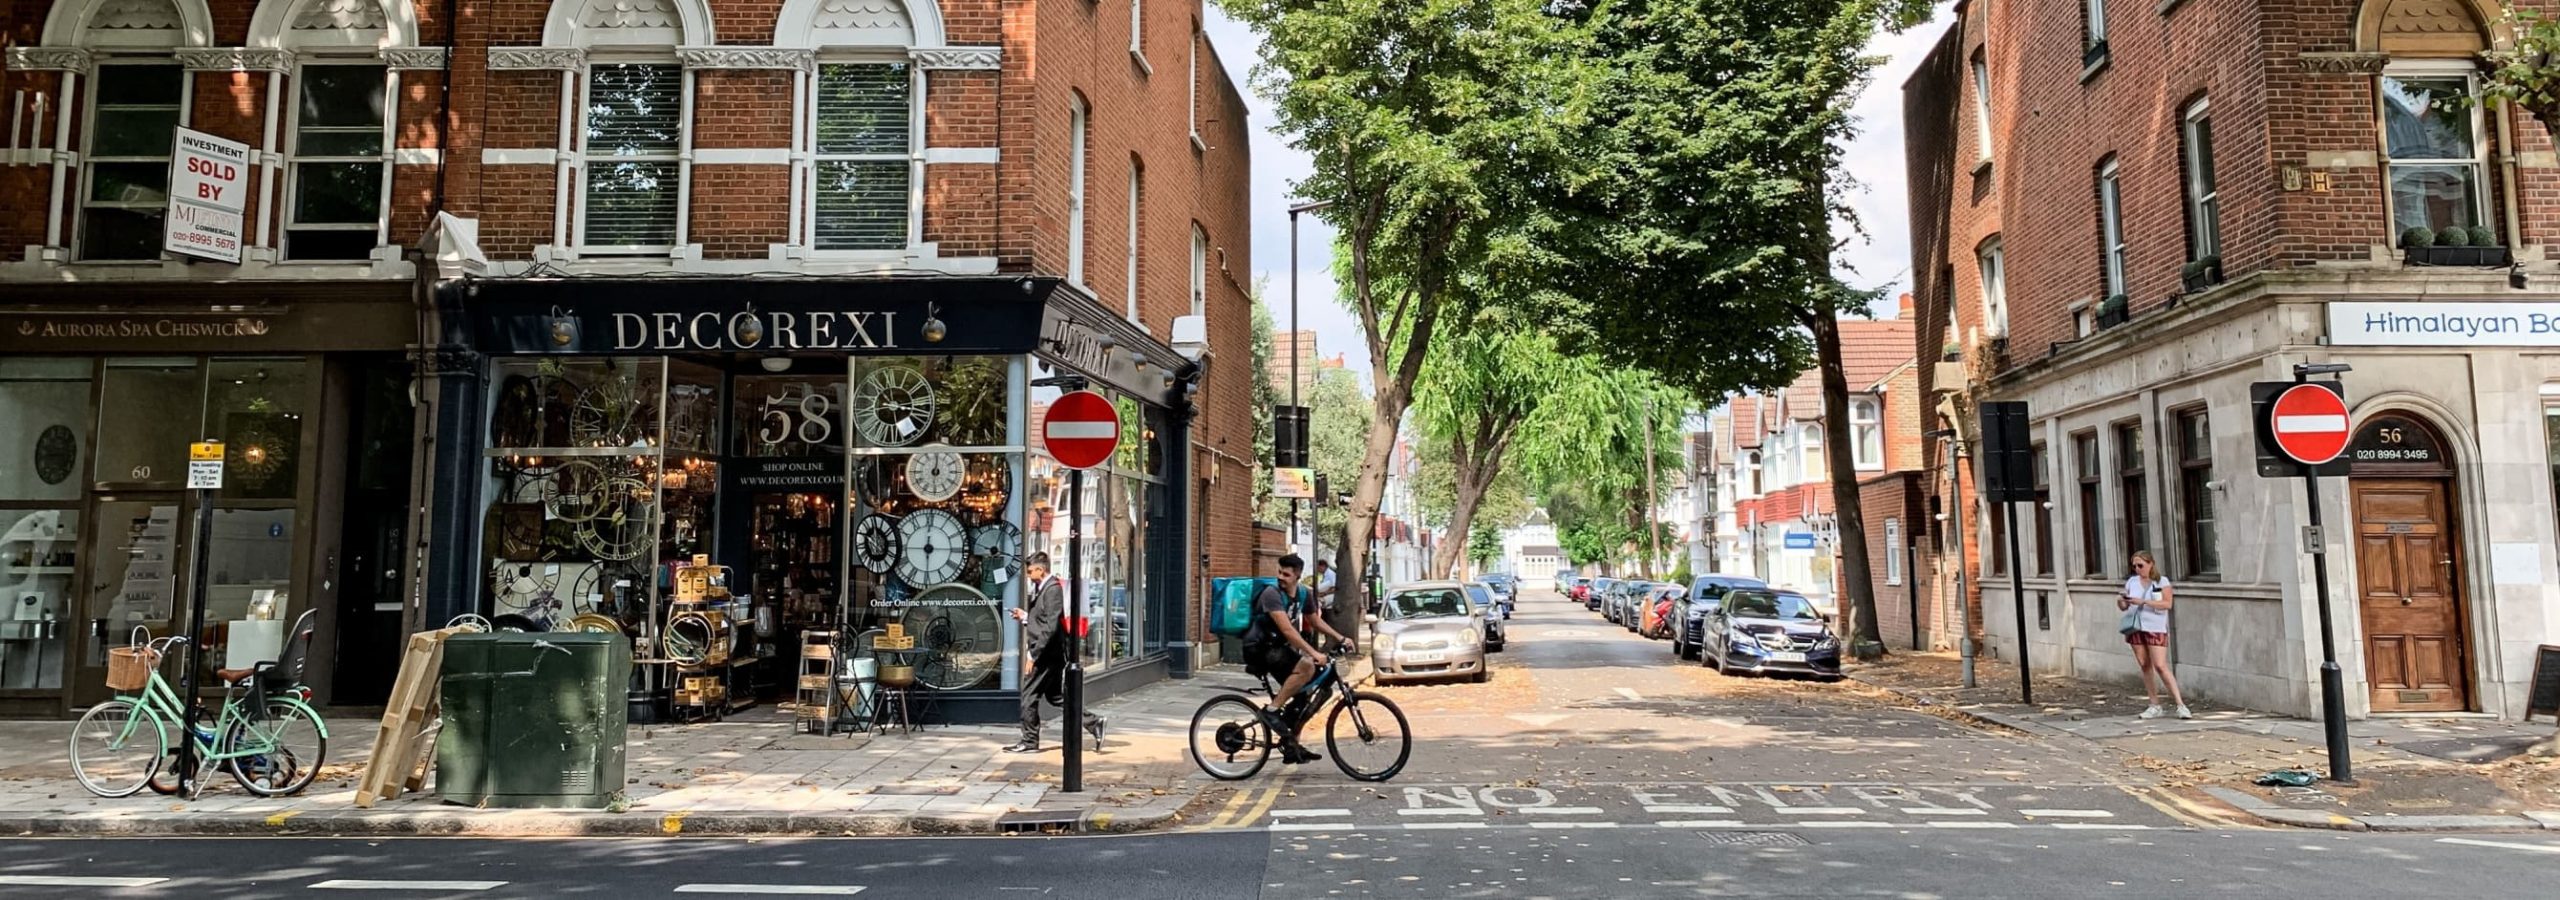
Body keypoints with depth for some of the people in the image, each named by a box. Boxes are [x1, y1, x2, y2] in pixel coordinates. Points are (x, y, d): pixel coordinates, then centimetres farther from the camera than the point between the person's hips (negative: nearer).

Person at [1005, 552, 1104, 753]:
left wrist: (1033, 655, -22)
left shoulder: (1053, 590, -16)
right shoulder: (1042, 589, 15)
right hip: (1051, 654, 10)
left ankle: (1029, 742, 8)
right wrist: (1025, 616, 10)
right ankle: (1092, 722, 14)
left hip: (1047, 654, -10)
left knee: (1029, 697, -1)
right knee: (1055, 696, 14)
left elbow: (1051, 627, -22)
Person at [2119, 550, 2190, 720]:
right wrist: (2120, 602, -12)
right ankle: (2155, 706, 13)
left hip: (2155, 629, -4)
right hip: (2136, 628, 4)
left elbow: (2167, 604, -15)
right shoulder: (2131, 582, 9)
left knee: (2160, 666, -13)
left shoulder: (2162, 582, -2)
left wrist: (2143, 601, -22)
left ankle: (2180, 705, -8)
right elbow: (2124, 607, 11)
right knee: (2145, 666, 6)